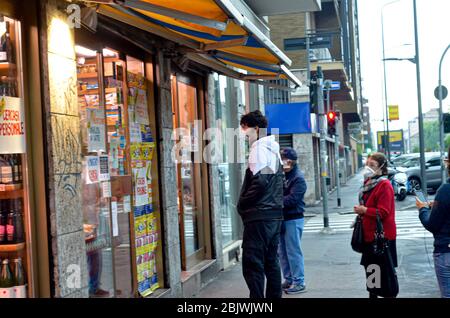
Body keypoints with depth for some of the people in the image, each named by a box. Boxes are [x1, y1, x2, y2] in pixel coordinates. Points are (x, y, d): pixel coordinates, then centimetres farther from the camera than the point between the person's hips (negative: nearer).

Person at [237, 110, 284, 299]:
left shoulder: (259, 148, -10)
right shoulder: (273, 149, 18)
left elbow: (260, 181, -21)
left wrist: (242, 203, -9)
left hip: (259, 216, -10)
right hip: (275, 215, 10)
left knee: (252, 266, -8)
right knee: (271, 263, 14)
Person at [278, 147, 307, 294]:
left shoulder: (298, 178, -11)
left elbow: (292, 199, -21)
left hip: (293, 219, -8)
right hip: (282, 218, 8)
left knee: (293, 251, -4)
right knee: (282, 251, 12)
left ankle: (299, 282, 4)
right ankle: (289, 279, 23)